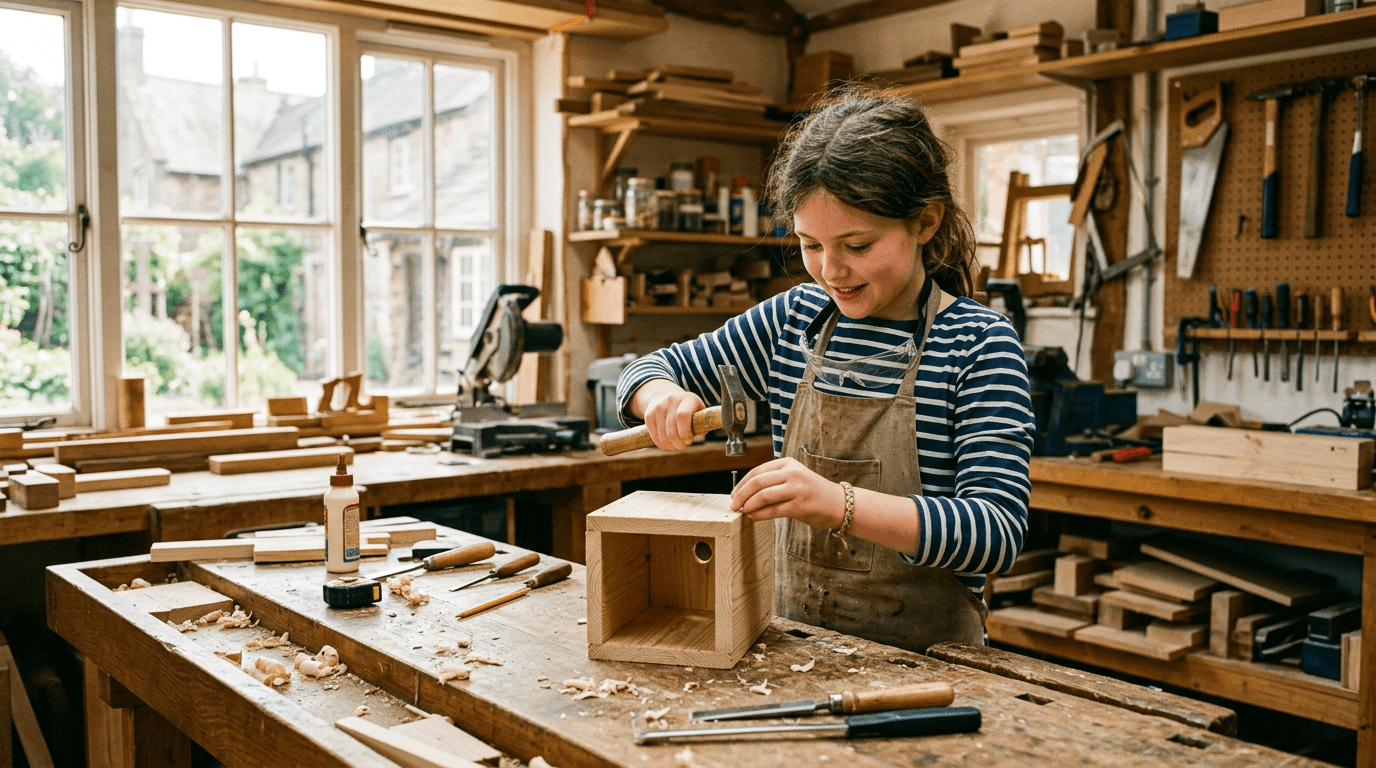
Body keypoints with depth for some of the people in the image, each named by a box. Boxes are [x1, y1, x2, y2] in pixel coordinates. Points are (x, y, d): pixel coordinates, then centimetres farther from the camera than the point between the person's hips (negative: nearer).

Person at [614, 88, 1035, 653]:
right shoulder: (795, 319, 8)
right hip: (794, 643, 4)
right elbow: (651, 369, 17)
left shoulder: (979, 344, -6)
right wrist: (663, 395, -8)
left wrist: (839, 503, -30)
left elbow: (1000, 531, -17)